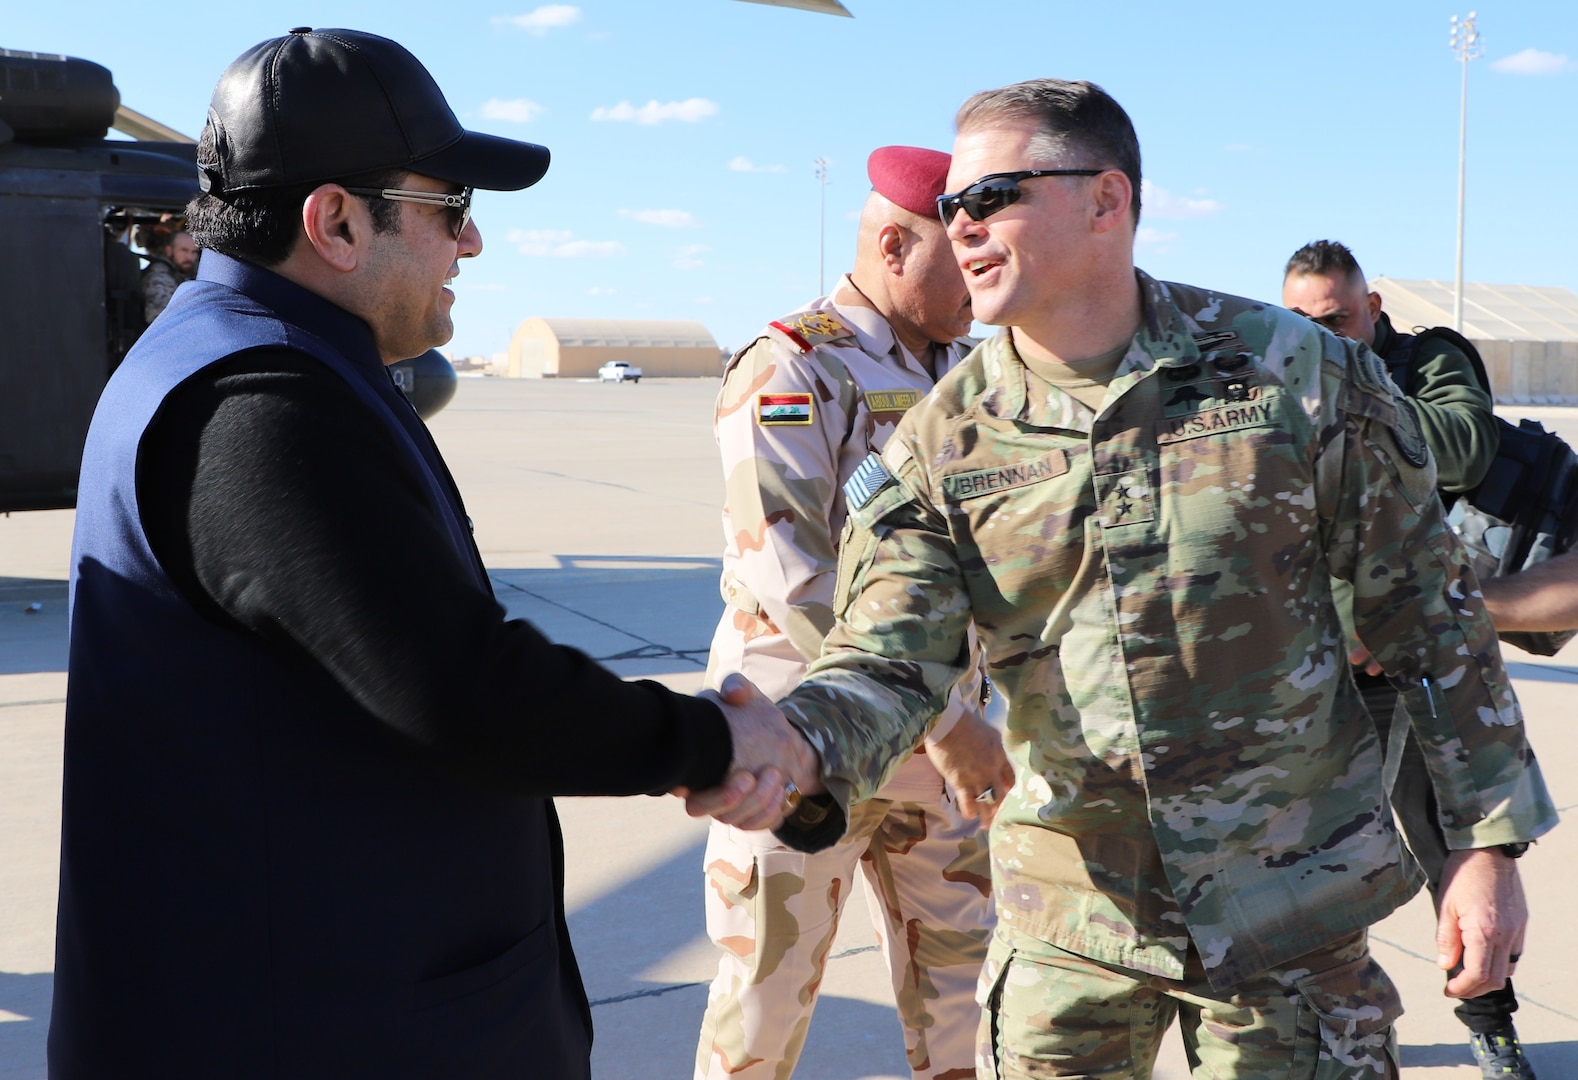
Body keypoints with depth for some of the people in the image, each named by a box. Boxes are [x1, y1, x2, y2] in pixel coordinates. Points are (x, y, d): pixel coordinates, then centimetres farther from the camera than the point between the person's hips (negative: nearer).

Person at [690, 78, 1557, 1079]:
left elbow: (1429, 614, -3)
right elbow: (887, 661, -13)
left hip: (1289, 911, -1)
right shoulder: (938, 446, -5)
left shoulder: (1300, 375, -9)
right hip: (1068, 915, 2)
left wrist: (1486, 843, -2)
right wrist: (795, 752, -36)